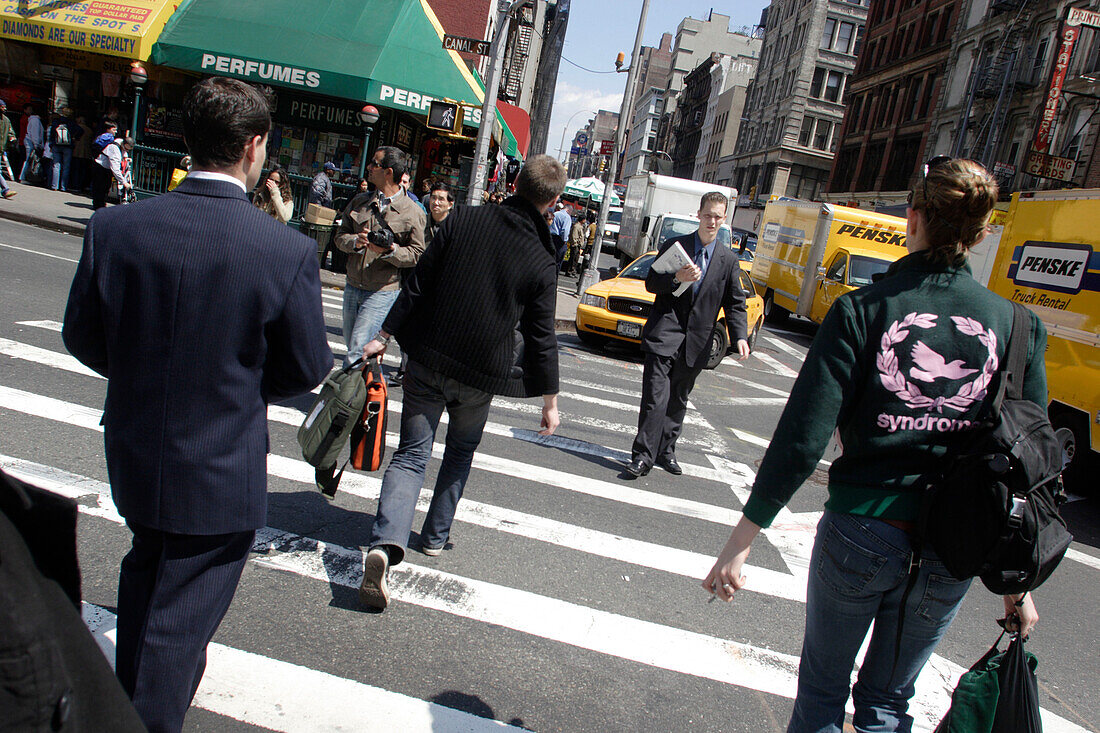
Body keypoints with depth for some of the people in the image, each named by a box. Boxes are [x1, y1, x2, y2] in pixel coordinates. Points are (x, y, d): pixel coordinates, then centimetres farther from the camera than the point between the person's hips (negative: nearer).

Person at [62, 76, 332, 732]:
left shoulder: (114, 227, -13)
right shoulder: (289, 251, -23)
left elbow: (83, 338, -2)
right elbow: (307, 368, -12)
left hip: (133, 453, 5)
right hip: (222, 468, -5)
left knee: (146, 574, 31)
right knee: (182, 614, 13)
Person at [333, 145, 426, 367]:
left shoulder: (412, 212, -4)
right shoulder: (359, 202, 11)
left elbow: (417, 254, -6)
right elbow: (340, 236, 9)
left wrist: (390, 251, -23)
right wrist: (356, 242, -13)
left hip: (383, 292, -6)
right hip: (353, 288, 6)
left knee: (358, 351, -13)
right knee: (351, 344, 14)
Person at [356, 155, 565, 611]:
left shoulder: (463, 221, -4)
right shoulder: (542, 261, -7)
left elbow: (417, 286, -2)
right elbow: (540, 337, -4)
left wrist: (384, 335, 5)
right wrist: (550, 398, 6)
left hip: (428, 359, 1)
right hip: (481, 374, 0)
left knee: (411, 454, 3)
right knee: (461, 452, 23)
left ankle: (385, 543, -16)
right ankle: (436, 536, 31)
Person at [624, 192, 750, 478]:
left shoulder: (729, 260, 8)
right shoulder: (674, 245, 3)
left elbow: (735, 304, 8)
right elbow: (651, 283, 2)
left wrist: (740, 337, -7)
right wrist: (676, 279, -18)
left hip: (696, 343, 3)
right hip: (664, 335, -3)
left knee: (678, 401, 13)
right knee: (656, 398, -10)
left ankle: (666, 451, 26)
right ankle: (643, 456, -5)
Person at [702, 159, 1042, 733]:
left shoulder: (863, 311, -12)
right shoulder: (1016, 327, -4)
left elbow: (803, 437, -17)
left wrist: (742, 540, -12)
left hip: (859, 534, -2)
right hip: (952, 555, 3)